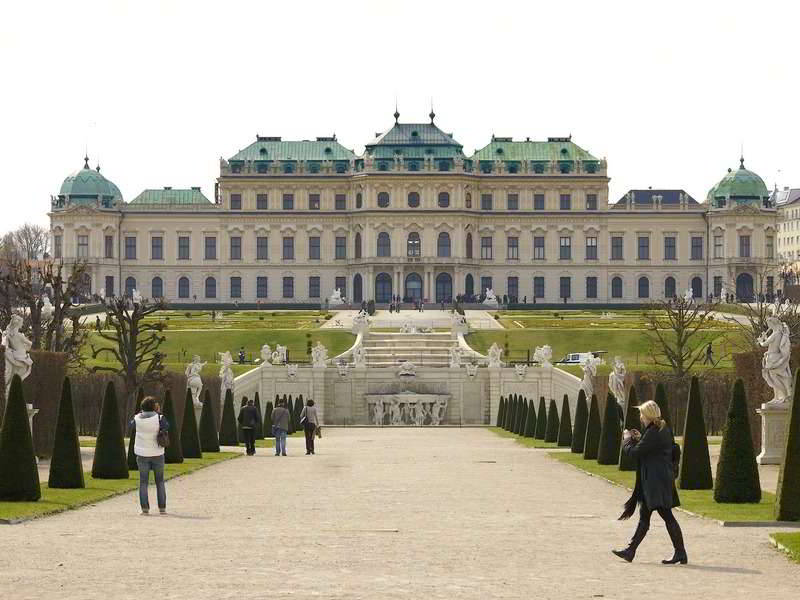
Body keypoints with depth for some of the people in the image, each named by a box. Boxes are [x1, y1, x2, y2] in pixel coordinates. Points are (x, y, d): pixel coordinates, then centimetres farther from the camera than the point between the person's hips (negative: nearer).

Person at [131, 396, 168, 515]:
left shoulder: (138, 418, -6)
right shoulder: (158, 418, -13)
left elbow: (132, 423, 15)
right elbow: (167, 426, 3)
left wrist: (141, 412, 19)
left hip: (142, 455, 1)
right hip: (157, 453, -1)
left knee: (143, 482, 6)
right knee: (160, 481, 11)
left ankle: (145, 508, -1)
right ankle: (162, 508, 9)